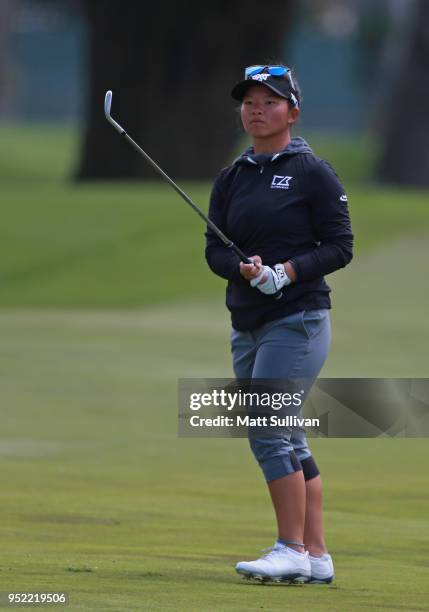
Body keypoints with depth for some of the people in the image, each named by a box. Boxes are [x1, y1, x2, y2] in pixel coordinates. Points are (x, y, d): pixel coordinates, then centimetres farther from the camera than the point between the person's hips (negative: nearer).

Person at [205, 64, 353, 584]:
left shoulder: (313, 173, -4)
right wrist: (245, 268, -14)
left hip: (297, 320, -7)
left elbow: (340, 247, -6)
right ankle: (316, 556, 10)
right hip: (247, 323, 7)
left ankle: (292, 550, -12)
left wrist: (287, 271, -19)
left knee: (268, 432, -16)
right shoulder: (231, 179, 13)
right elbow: (214, 249, 7)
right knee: (289, 441, 7)